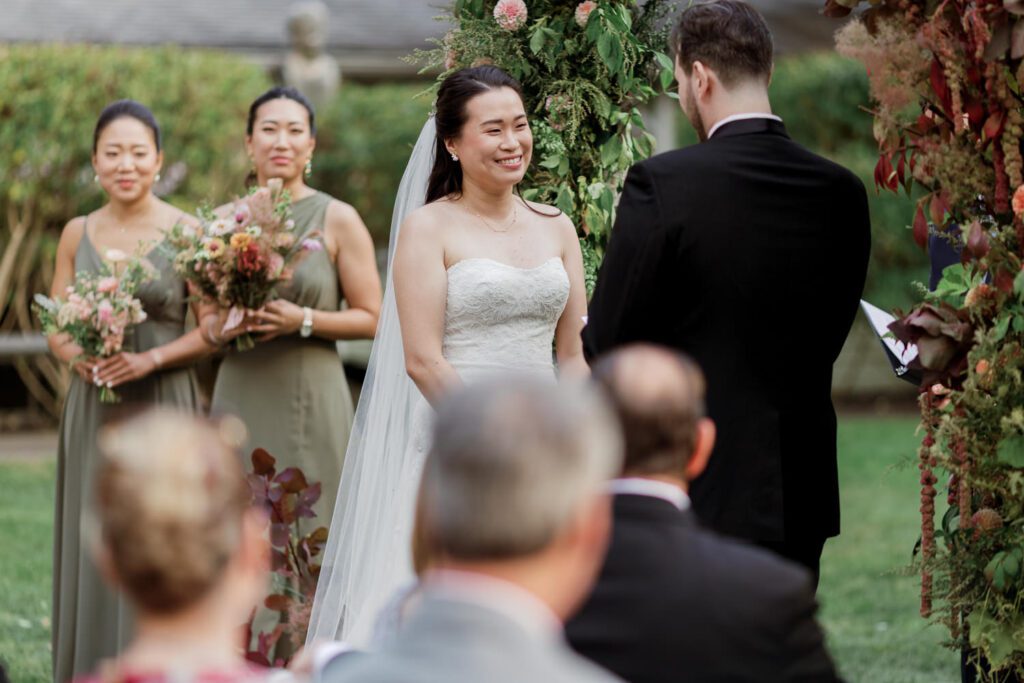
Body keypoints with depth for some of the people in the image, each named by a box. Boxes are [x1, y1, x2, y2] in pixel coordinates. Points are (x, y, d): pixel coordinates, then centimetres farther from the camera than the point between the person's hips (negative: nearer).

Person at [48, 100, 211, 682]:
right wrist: (79, 357, -9)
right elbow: (57, 331, 11)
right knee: (93, 547, 5)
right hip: (93, 410, 4)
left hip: (163, 407, -3)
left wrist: (150, 359, -17)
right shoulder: (78, 234, 8)